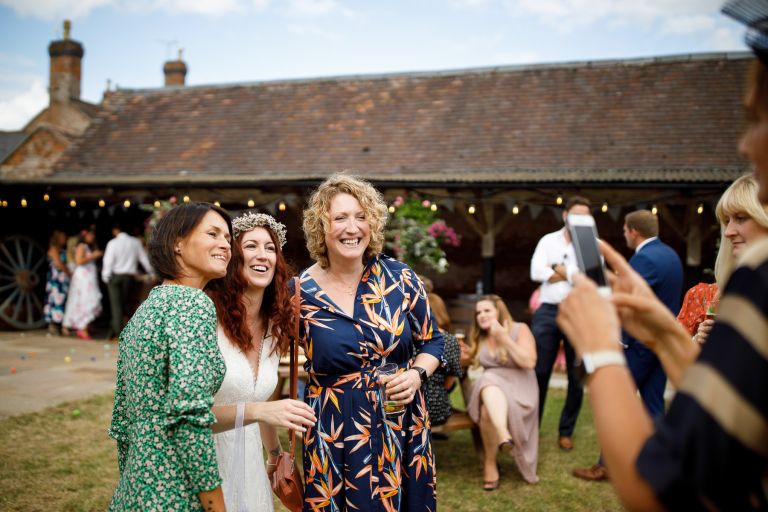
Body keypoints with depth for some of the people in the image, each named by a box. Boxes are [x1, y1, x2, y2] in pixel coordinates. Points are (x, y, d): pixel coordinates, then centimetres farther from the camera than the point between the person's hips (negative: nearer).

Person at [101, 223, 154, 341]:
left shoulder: (113, 243, -8)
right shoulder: (135, 242, 2)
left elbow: (108, 261, -10)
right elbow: (144, 259, 8)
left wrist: (106, 276, -3)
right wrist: (151, 272, 18)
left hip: (115, 276, -3)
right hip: (129, 276, 3)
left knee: (116, 304, 0)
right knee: (123, 303, 11)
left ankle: (117, 331, -2)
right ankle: (114, 327, 14)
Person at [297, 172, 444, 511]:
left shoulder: (400, 278, -3)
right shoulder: (300, 293, -7)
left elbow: (432, 341, 8)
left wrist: (416, 375, -11)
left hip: (402, 427, 2)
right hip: (334, 434, -1)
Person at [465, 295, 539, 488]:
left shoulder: (519, 329, -1)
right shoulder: (479, 337, 15)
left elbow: (529, 362, -13)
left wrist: (504, 338, -16)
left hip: (519, 387, -3)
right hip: (489, 387, 3)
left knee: (489, 408, -37)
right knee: (488, 381, -38)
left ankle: (490, 463, -23)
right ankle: (503, 435, -56)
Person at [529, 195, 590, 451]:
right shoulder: (548, 240, 8)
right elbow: (536, 272, -7)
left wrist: (559, 269, -5)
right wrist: (573, 274, -5)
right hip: (547, 313, 0)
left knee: (577, 375, 6)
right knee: (539, 372, 4)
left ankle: (566, 430, 21)